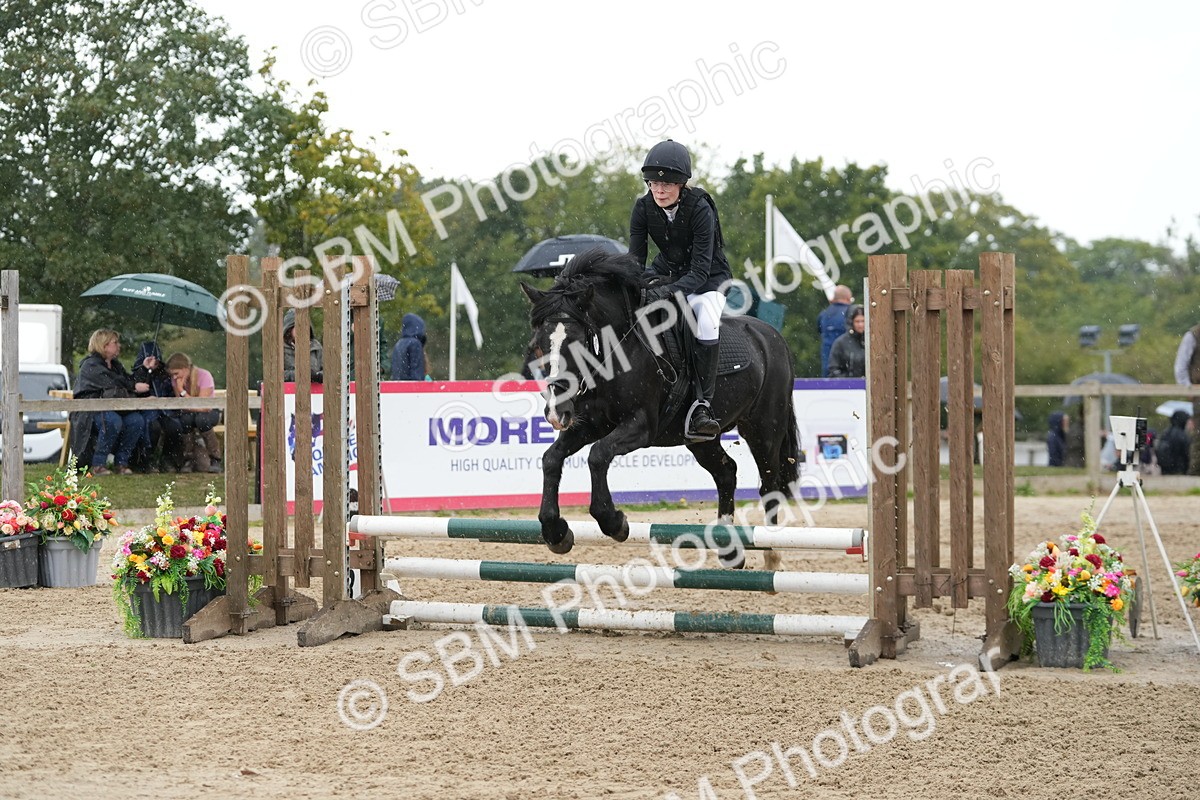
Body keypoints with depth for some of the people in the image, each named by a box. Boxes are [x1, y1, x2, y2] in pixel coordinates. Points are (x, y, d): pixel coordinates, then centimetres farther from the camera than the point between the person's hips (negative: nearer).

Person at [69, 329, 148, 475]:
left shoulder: (115, 365, 20)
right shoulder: (90, 366, -8)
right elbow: (111, 383, -21)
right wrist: (134, 387, -19)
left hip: (112, 409, 7)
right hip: (88, 413, -7)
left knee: (137, 420, -19)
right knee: (113, 421, -37)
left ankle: (121, 462, -11)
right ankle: (98, 464, -26)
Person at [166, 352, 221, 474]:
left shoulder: (204, 376, -24)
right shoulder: (176, 380, -10)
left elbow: (202, 407, -32)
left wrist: (182, 392, -34)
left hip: (210, 411, -3)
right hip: (190, 413, 3)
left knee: (201, 419, -38)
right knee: (186, 418, -34)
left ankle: (215, 459, -21)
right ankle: (188, 458, -17)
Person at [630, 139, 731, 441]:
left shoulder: (699, 209, -26)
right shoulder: (643, 208, -13)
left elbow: (700, 270, -30)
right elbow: (635, 258, -10)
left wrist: (668, 291, -46)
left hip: (708, 278, -5)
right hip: (667, 271, 5)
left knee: (706, 320, -35)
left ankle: (702, 405, -36)